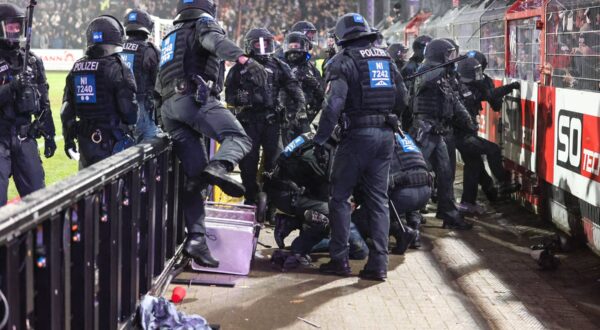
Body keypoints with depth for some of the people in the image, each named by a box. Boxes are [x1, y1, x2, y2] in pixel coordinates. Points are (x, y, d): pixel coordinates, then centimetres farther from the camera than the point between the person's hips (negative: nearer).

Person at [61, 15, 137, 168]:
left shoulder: (77, 68, 8)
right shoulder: (117, 68, -12)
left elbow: (67, 110, 12)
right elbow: (128, 110, -13)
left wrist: (68, 138, 20)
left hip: (85, 140, 6)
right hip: (111, 142, -6)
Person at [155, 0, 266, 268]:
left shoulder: (169, 38, 35)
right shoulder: (203, 24, 12)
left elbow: (160, 82, 36)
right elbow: (215, 41, -13)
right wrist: (242, 58, -31)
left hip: (167, 107, 7)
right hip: (194, 97, -7)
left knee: (194, 177, 3)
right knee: (238, 138, -17)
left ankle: (196, 238, -8)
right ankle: (218, 166, -49)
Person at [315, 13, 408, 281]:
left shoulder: (344, 61, -5)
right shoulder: (387, 59, 14)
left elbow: (333, 104, -15)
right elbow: (402, 101, 16)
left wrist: (320, 139, -11)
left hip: (357, 135, -5)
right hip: (386, 135, 6)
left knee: (340, 196, 4)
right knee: (378, 199, 8)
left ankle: (339, 259, 3)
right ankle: (378, 264, 4)